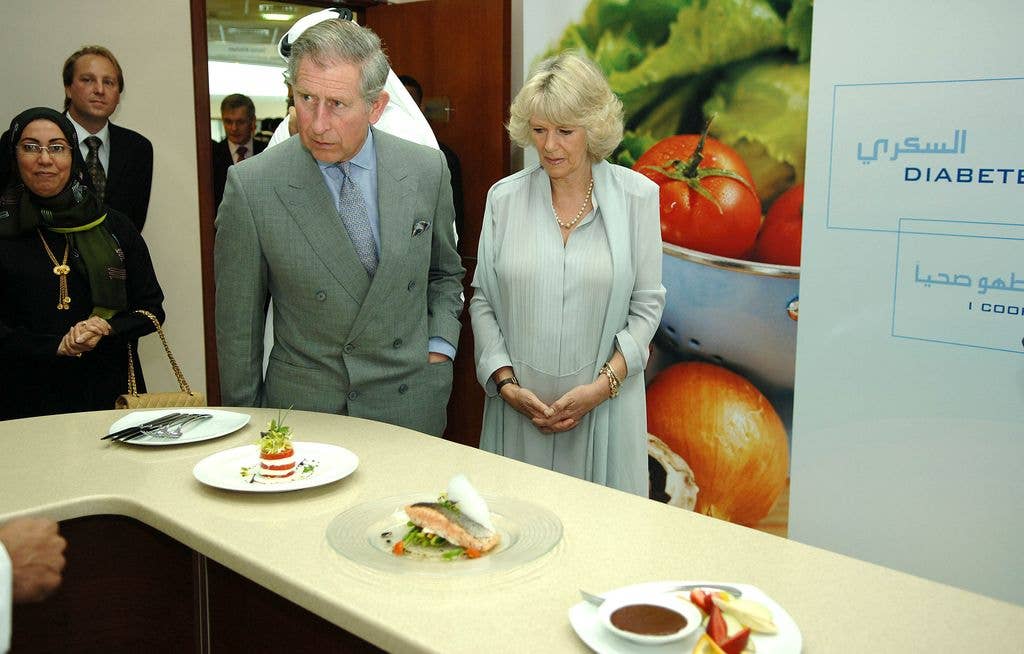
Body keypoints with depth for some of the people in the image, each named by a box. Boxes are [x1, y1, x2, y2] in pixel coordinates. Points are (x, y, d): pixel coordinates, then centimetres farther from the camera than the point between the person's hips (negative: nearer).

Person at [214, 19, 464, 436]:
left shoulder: (427, 170, -5)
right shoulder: (251, 187, -12)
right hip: (303, 414, -2)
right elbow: (238, 321, -5)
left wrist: (439, 348, -1)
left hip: (413, 409, 2)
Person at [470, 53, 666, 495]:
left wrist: (603, 385, -10)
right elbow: (482, 299, 5)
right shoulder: (504, 197, 2)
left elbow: (647, 304, 0)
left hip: (604, 408, -1)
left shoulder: (636, 196, -1)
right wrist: (506, 383, -6)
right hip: (519, 404, 1)